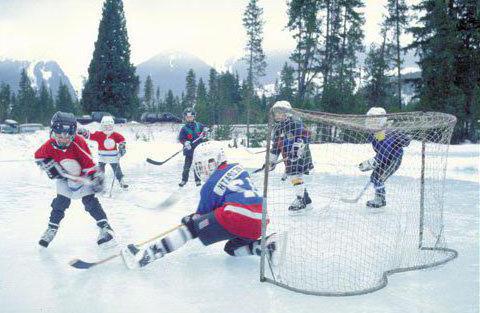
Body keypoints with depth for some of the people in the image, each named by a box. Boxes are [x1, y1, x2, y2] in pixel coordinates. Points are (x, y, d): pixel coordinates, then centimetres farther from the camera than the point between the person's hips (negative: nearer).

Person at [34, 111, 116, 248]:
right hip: (64, 178, 3)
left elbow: (88, 162, -26)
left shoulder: (78, 143, -29)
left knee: (90, 201, -7)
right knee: (60, 203, 5)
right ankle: (52, 229, 22)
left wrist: (96, 178, -29)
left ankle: (105, 227, -4)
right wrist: (50, 167, -11)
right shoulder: (50, 144, -18)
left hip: (83, 177, -3)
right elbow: (39, 156, 1)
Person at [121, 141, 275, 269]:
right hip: (258, 224, 7)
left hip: (234, 218, -7)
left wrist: (191, 219, 39)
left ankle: (146, 256, 0)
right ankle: (266, 245, 5)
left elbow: (203, 213, 16)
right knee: (232, 248, 30)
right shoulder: (238, 169, 20)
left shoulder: (210, 185, 5)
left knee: (191, 226, 4)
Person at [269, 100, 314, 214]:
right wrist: (272, 161, 18)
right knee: (292, 177, 10)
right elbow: (275, 145, 20)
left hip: (299, 155, -8)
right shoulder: (277, 128, 16)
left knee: (296, 176, -12)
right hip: (288, 158, 9)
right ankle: (306, 201, 20)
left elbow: (305, 135, -21)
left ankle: (300, 202, -4)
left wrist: (297, 149, -28)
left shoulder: (295, 123, -10)